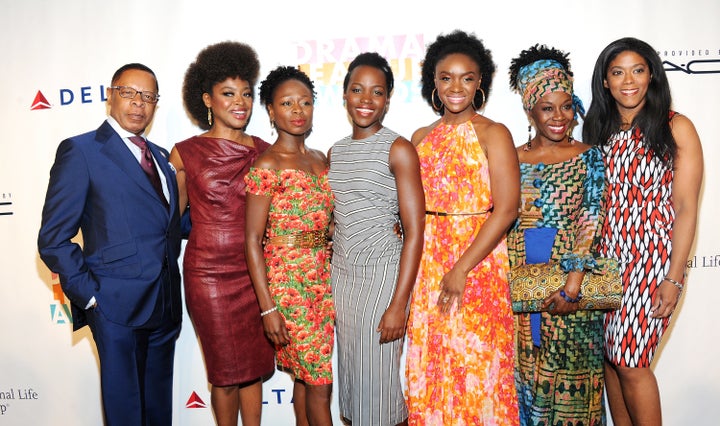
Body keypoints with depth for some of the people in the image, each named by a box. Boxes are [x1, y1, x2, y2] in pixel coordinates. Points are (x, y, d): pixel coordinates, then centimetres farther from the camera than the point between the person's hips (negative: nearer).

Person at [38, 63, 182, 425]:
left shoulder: (160, 157, 15)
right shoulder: (80, 151, -5)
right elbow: (53, 239, -8)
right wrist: (89, 295, -12)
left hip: (165, 304, 6)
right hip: (117, 305, -6)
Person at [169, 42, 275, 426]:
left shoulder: (263, 152, 4)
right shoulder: (185, 153, -3)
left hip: (254, 272, 3)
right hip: (209, 274, -2)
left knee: (254, 366, 13)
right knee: (225, 371, 10)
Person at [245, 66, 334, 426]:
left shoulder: (320, 160, 9)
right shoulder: (267, 165, -11)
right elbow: (253, 240, -12)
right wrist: (267, 307, -14)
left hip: (322, 281, 6)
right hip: (287, 283, -6)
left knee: (305, 375, 16)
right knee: (319, 382, 2)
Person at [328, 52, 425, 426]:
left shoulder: (398, 150, -9)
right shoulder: (335, 152, 9)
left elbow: (414, 232, -13)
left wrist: (398, 304, -17)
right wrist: (326, 289, 9)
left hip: (382, 274, -5)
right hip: (340, 273, 6)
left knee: (378, 381, 4)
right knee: (349, 375, 14)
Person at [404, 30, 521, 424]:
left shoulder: (492, 133, -4)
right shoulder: (422, 137, 11)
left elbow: (506, 208, -13)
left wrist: (462, 267, -17)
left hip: (478, 258, -4)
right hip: (427, 264, 5)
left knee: (475, 362, 4)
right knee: (430, 362, 11)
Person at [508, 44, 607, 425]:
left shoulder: (588, 157, -1)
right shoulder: (511, 159, 4)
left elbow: (591, 219, -10)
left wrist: (573, 281, -19)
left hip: (570, 278, -2)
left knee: (569, 371, 7)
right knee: (526, 370, 11)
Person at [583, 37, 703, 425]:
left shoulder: (676, 128, -4)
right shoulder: (599, 130, 9)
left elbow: (685, 209, -7)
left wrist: (674, 279, -12)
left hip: (651, 259, -4)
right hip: (605, 257, 5)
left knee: (630, 361, -4)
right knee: (610, 356, 9)